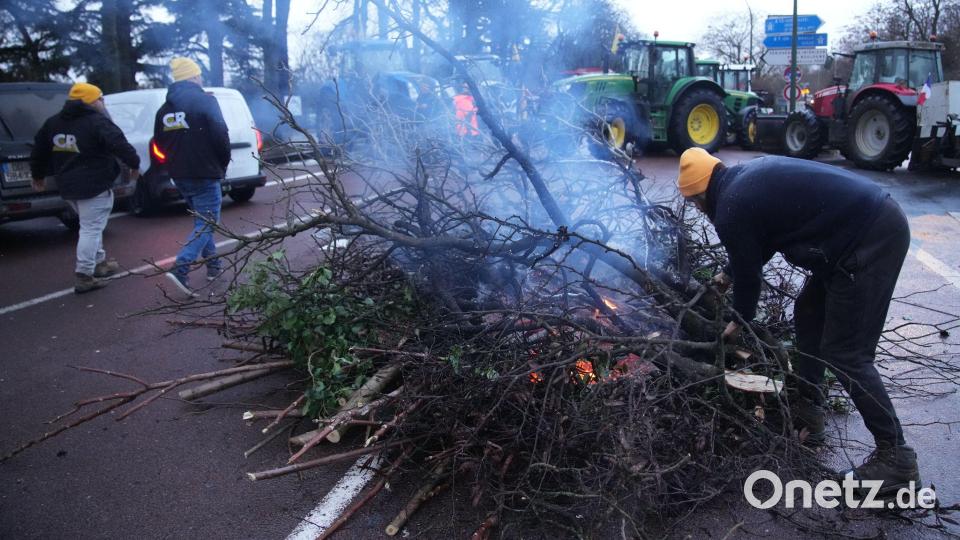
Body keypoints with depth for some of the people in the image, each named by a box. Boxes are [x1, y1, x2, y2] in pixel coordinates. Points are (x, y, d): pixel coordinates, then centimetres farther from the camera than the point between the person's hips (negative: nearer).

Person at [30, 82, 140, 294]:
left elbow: (39, 149, 21)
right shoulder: (98, 122, -13)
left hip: (67, 186, 8)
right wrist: (134, 164, -7)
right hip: (94, 186, -8)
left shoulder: (53, 123, 13)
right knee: (91, 229, -5)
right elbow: (120, 145, -23)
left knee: (90, 226, 24)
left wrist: (38, 175, 33)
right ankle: (84, 276, -6)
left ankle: (99, 262, 33)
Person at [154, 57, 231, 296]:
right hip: (205, 174, -7)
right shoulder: (205, 101, -10)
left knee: (202, 220, 21)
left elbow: (160, 143, 14)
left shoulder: (165, 108, 9)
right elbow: (221, 136, -16)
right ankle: (180, 270, -18)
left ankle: (214, 266, 27)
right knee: (206, 223, -3)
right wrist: (224, 164, -2)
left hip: (180, 176, 7)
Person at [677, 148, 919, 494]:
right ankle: (807, 412, 33)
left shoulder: (730, 211, -11)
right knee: (809, 314, 21)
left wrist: (739, 322, 18)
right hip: (879, 218, 10)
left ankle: (896, 458, 5)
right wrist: (729, 275, 40)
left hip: (870, 240, -10)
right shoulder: (747, 178, 16)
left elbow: (749, 275, 1)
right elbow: (755, 250, 29)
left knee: (844, 355, -4)